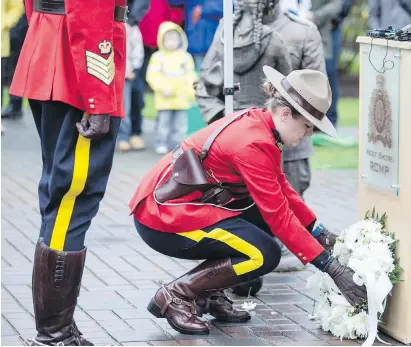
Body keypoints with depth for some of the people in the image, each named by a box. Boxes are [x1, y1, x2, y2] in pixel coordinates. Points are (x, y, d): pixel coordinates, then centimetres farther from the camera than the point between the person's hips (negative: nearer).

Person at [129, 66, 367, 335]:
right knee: (265, 255, -15)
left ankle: (209, 294, 10)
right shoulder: (253, 144, -23)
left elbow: (283, 190, 13)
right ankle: (175, 296, -7)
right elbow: (280, 217, -23)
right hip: (163, 220, -10)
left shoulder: (256, 122, 5)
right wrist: (331, 267, -22)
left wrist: (320, 232, 6)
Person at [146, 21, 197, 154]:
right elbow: (153, 76, -6)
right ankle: (161, 144, 4)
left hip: (181, 98, 3)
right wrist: (162, 88, -16)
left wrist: (190, 91, -2)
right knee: (164, 122, -3)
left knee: (180, 123, 4)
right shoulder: (158, 57, -1)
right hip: (164, 99, -3)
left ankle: (176, 143, 11)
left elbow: (190, 75, 9)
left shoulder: (185, 57, 8)